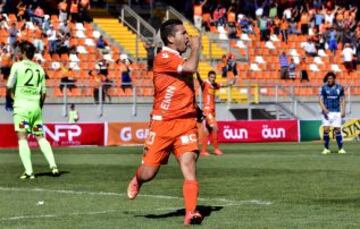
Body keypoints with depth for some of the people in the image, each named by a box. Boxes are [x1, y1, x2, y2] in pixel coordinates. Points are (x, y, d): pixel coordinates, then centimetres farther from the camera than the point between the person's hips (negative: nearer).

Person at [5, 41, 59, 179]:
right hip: (36, 106, 4)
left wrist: (9, 100, 15)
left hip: (21, 105, -4)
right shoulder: (39, 69, 10)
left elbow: (9, 87, -2)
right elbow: (43, 92, 10)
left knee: (22, 138, -6)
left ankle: (29, 171, -16)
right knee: (41, 137, 13)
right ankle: (53, 165, 1)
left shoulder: (17, 66, -2)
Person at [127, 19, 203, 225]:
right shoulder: (163, 58, -12)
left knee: (189, 163, -16)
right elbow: (191, 68, -27)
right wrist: (196, 48, -9)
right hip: (163, 123, -5)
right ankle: (137, 181, 42)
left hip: (186, 123, 5)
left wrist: (195, 109, 13)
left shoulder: (181, 60, 14)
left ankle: (191, 213, -22)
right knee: (149, 173, 5)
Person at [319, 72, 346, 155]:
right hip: (327, 112, -1)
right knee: (326, 130, -7)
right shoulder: (324, 88, 2)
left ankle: (340, 149, 5)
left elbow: (342, 100, 11)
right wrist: (324, 109, -18)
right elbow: (321, 99, -2)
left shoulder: (339, 88, 6)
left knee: (337, 130, -1)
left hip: (337, 112, 1)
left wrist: (343, 111, 1)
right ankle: (326, 148, 2)